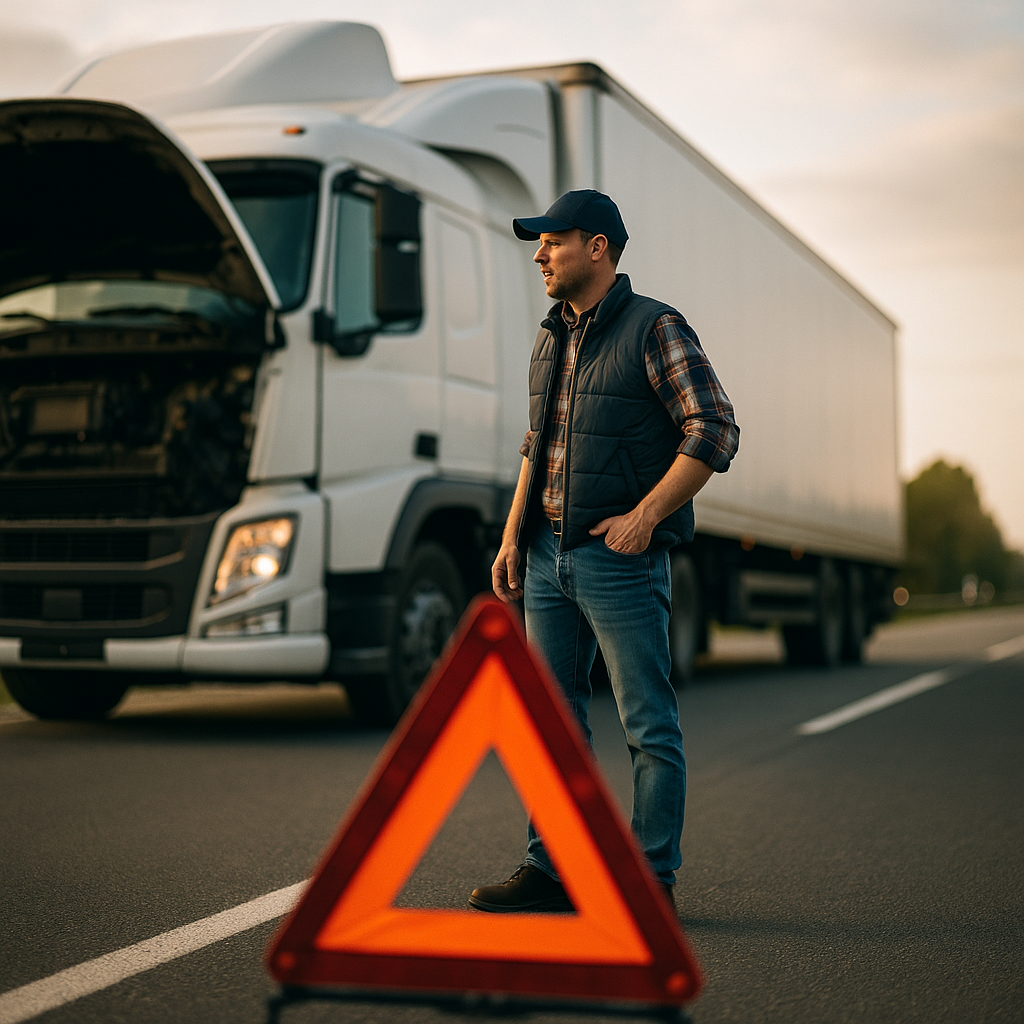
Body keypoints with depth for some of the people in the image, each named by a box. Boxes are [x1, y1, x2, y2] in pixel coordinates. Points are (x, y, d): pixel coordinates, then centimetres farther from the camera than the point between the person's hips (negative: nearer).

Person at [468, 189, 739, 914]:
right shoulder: (552, 340, 16)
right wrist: (512, 537, 12)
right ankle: (552, 868, 20)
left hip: (621, 557, -7)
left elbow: (716, 433, -12)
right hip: (548, 556, 8)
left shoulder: (655, 328, -6)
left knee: (649, 725, 1)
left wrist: (644, 517, -16)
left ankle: (652, 880, 9)